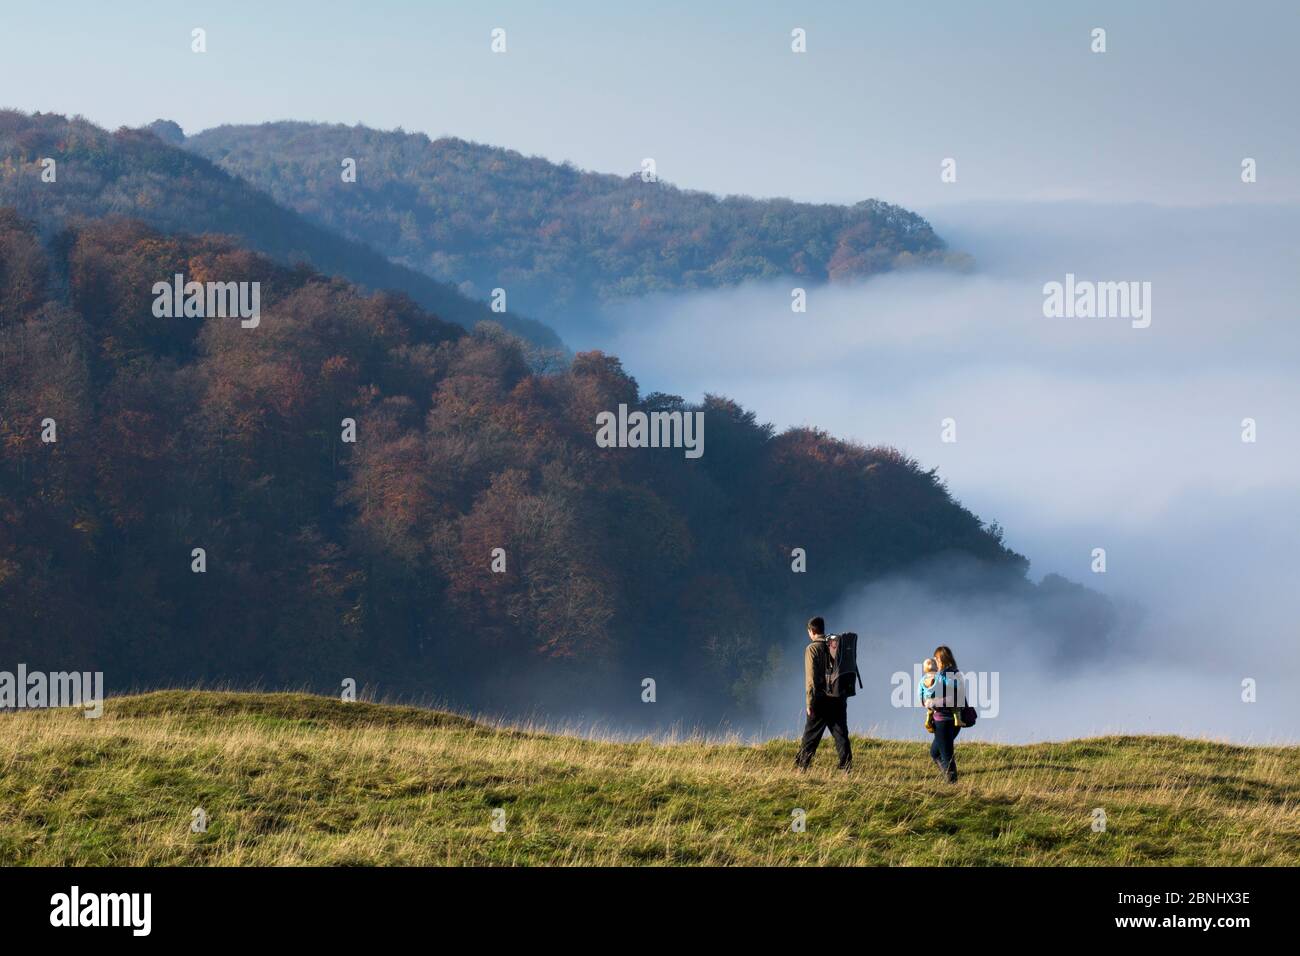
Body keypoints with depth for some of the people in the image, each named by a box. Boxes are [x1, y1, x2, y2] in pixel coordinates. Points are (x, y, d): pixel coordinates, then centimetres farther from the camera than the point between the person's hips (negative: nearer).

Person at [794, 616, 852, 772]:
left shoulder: (812, 648, -8)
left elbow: (811, 678, -12)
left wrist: (809, 703, -10)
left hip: (821, 699, -4)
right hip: (839, 699, 4)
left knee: (811, 734, 5)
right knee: (841, 734, 5)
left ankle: (801, 765, 10)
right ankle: (847, 767, 0)